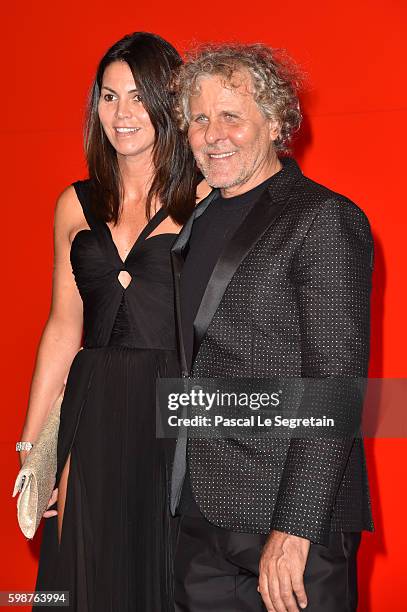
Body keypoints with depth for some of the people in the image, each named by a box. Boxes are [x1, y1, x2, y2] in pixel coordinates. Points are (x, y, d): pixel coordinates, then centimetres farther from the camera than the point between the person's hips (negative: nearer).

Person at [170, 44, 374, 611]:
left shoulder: (324, 219, -8)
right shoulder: (197, 222, 14)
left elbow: (336, 387, -15)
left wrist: (295, 529, -20)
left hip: (291, 519, -6)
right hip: (196, 515, 7)